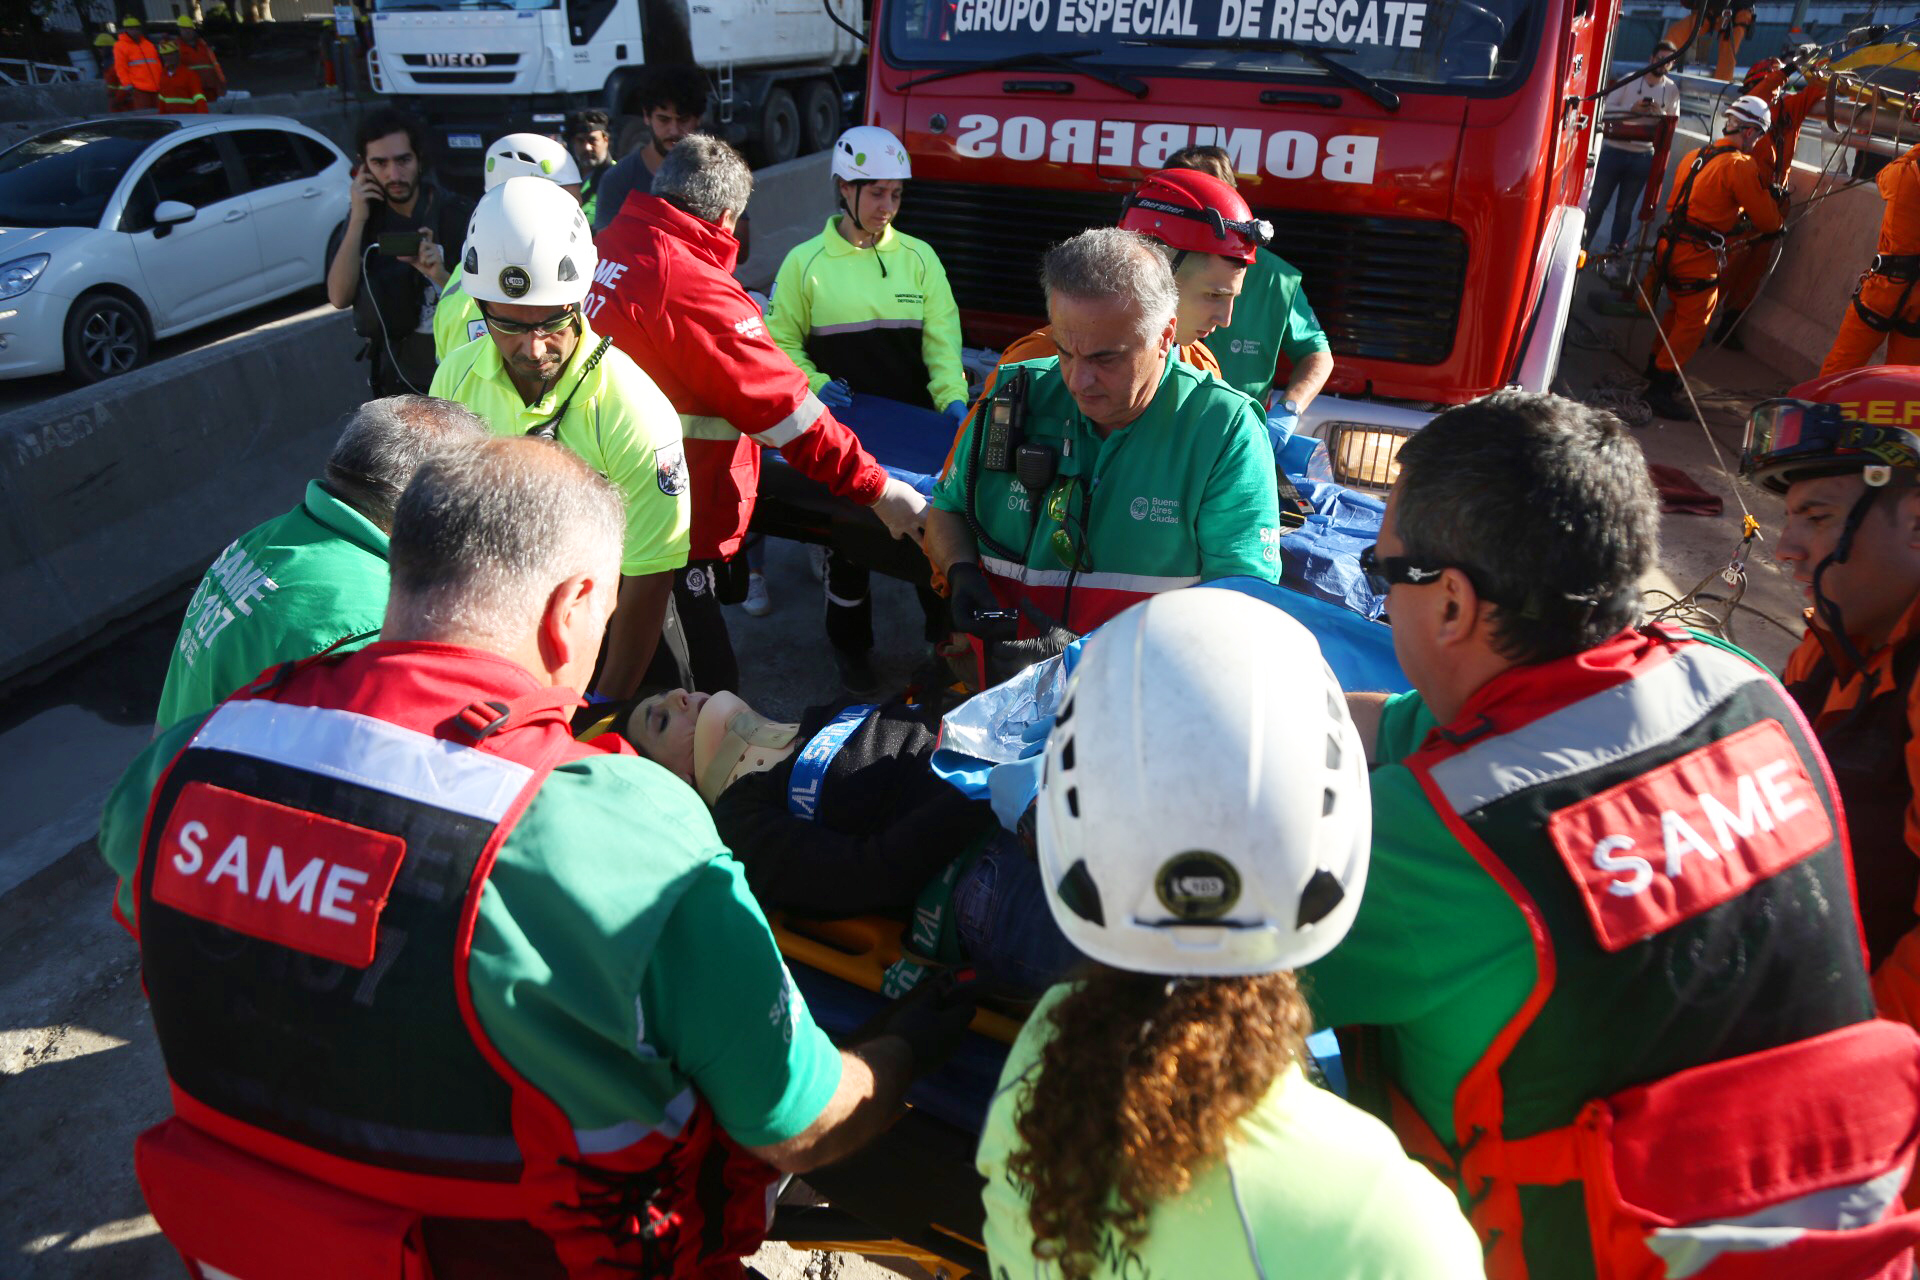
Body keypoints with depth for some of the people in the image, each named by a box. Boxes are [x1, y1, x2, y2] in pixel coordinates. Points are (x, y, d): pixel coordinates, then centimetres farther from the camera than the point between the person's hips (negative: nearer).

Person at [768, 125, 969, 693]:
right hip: (840, 428, -1)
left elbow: (941, 337, 3)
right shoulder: (806, 261, -1)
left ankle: (946, 626, 28)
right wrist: (814, 385, -10)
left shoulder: (919, 256, 5)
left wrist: (952, 398, -12)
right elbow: (780, 341, 6)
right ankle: (850, 645, 27)